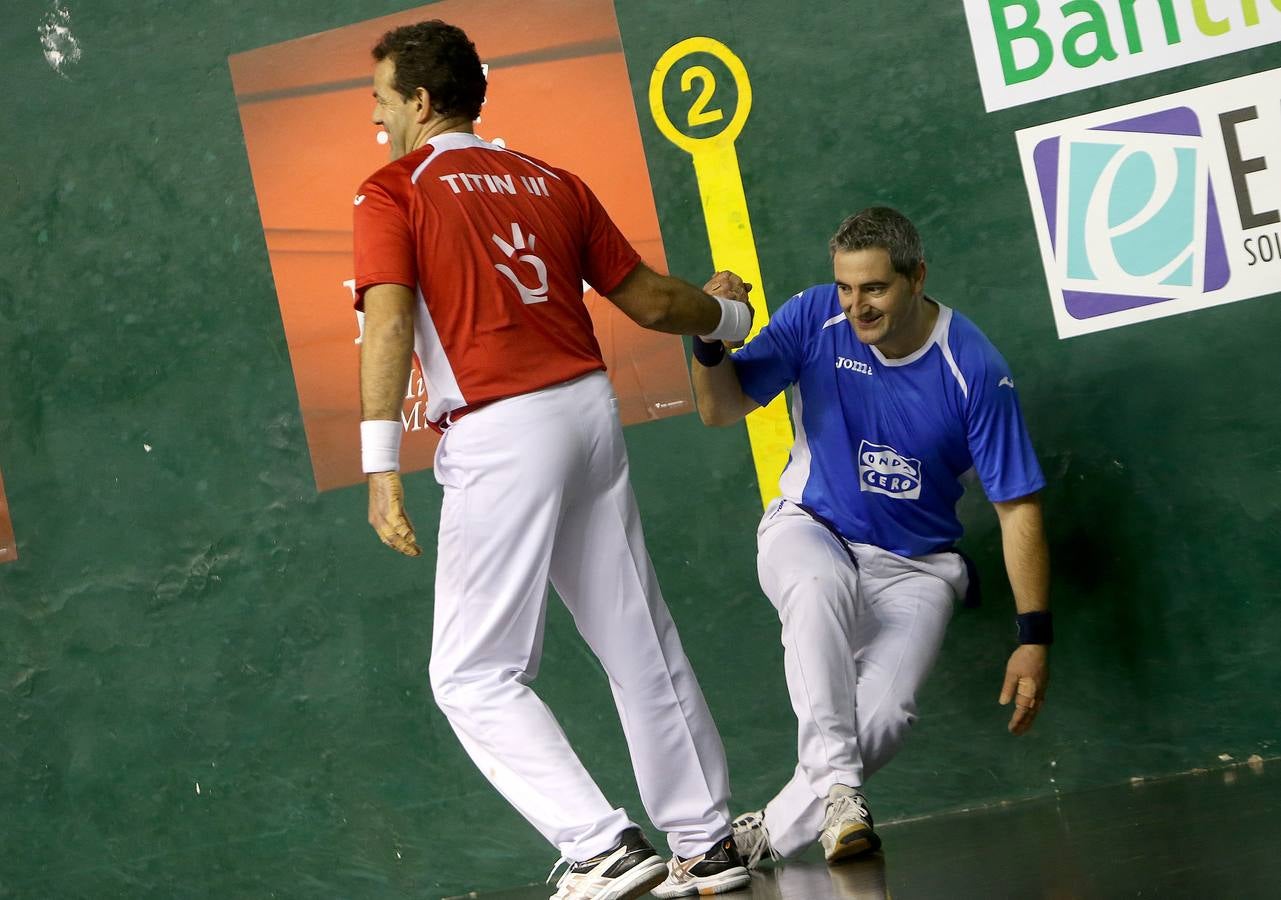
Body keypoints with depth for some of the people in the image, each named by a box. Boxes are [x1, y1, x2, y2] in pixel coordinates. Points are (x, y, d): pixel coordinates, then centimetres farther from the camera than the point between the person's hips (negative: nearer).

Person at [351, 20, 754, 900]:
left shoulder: (392, 192, 0)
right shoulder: (552, 181, 16)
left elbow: (389, 323, -14)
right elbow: (648, 299, 18)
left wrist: (381, 465, -20)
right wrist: (725, 313, 37)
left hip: (498, 434, -6)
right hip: (590, 406, 6)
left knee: (475, 677, 0)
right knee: (640, 643, 15)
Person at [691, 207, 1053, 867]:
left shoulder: (974, 369, -17)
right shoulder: (815, 319, -12)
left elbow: (1018, 508, -13)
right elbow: (721, 411, -7)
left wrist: (1034, 639, -16)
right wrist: (710, 344, -29)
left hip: (913, 566, 0)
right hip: (808, 531, 1)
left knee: (884, 715, -26)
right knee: (821, 585, -38)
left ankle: (771, 833, -7)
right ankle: (835, 785, -34)